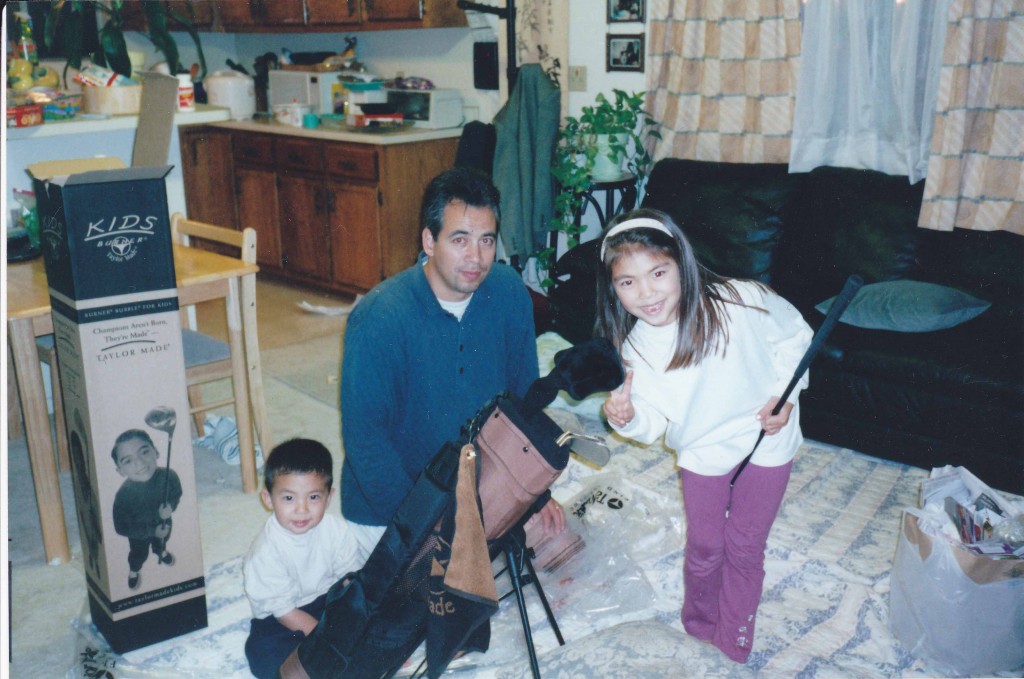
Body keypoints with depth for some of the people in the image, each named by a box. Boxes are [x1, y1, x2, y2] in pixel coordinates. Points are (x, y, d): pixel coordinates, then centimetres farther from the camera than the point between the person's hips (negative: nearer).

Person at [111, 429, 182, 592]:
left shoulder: (169, 476, -36)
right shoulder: (123, 494, -41)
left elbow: (176, 494, -11)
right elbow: (121, 528, -27)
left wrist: (170, 506, -33)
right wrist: (152, 530, -25)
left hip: (164, 523, 2)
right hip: (139, 533, -2)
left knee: (162, 541, 36)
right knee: (139, 554, 29)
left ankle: (161, 552, 71)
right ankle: (134, 571, 63)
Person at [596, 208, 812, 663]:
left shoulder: (741, 302, -28)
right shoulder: (634, 348, -18)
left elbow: (795, 335, -9)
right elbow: (654, 424, -12)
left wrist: (785, 394, -17)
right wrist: (627, 419, -33)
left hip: (765, 441, -2)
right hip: (701, 451, 2)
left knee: (744, 549, 12)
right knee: (704, 549, 15)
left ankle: (733, 650, 32)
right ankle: (697, 634, 42)